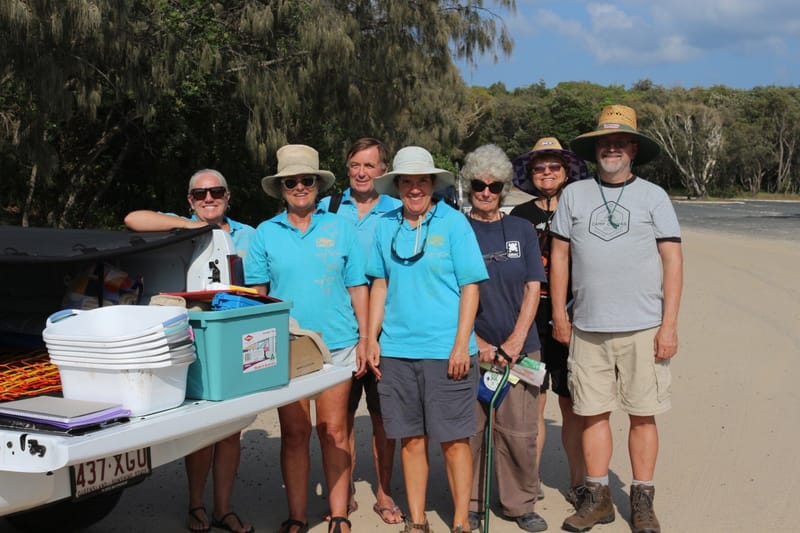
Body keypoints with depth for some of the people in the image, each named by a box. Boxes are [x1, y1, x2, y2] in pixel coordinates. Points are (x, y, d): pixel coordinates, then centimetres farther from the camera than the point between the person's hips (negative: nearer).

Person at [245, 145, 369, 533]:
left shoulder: (340, 229, 5)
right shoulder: (265, 234, 5)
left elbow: (357, 288, 7)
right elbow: (256, 294, 8)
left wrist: (364, 339, 2)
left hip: (336, 344, 0)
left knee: (334, 432, 4)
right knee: (294, 434, 6)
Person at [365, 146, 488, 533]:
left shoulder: (454, 223, -2)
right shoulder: (386, 226, 9)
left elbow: (470, 287, -4)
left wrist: (462, 344, -11)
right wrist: (372, 338, 8)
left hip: (445, 351, -3)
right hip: (396, 350, 4)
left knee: (453, 439, 2)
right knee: (410, 438, 10)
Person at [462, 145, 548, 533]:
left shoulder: (522, 231, 8)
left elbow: (533, 289, 5)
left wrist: (515, 342, -6)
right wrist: (476, 342, -7)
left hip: (519, 347, 1)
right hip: (470, 348, -1)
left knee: (518, 432, 1)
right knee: (469, 430, 2)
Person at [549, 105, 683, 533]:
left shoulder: (653, 196, 3)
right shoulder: (574, 195, 8)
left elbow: (673, 261, 0)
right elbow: (559, 255, 12)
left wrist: (669, 324, -6)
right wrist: (559, 314, 8)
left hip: (642, 329, -2)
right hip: (587, 329, 2)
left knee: (642, 415, 3)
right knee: (593, 414, 6)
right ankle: (597, 498, 19)